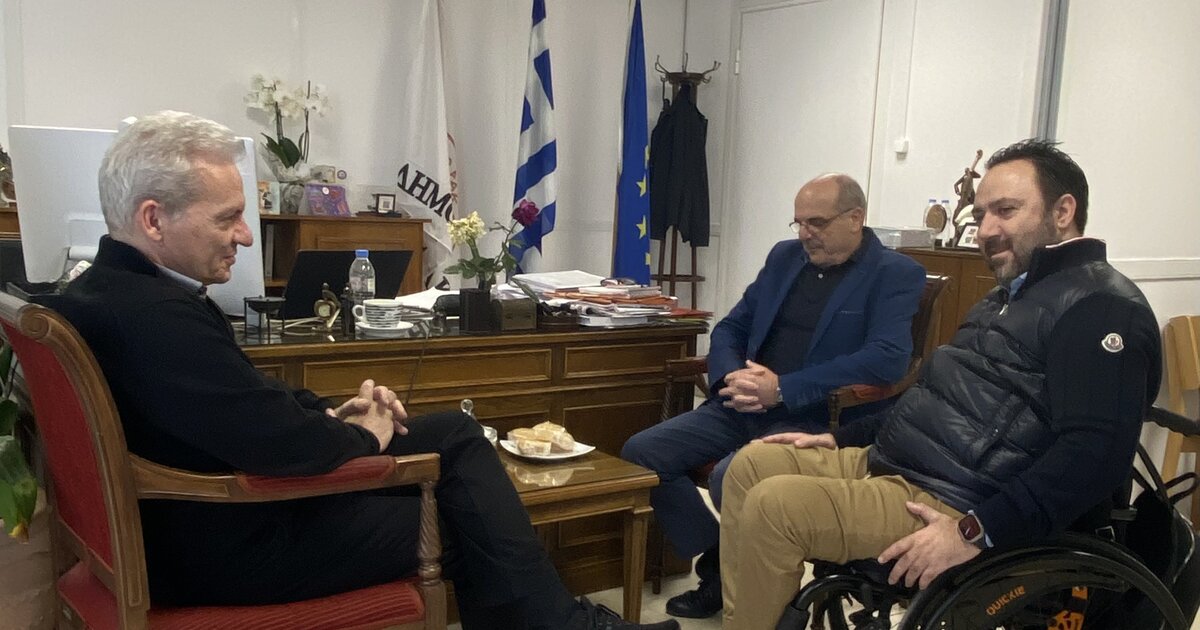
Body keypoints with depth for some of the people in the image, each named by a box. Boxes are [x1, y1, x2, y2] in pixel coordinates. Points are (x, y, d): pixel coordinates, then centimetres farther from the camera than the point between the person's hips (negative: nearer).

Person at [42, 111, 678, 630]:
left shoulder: (113, 289, 3)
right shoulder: (150, 314, -29)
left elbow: (248, 396, 11)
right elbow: (282, 444, -30)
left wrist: (332, 412, -2)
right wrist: (361, 435, -10)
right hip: (230, 549, -9)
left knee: (454, 433, 11)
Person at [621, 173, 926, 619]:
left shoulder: (896, 275, -3)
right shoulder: (785, 256, 16)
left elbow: (887, 360, -18)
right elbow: (730, 328, 17)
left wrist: (782, 389, -22)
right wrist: (731, 376, -8)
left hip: (816, 421, -7)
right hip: (742, 408, 7)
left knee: (730, 477, -33)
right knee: (641, 453, -10)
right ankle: (718, 565, 4)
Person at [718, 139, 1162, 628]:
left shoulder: (1101, 306, -12)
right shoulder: (1012, 296, 21)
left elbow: (1096, 452, -24)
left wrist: (976, 533, -28)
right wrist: (842, 438, 18)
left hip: (954, 503, -10)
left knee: (773, 504, -23)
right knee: (753, 464, 4)